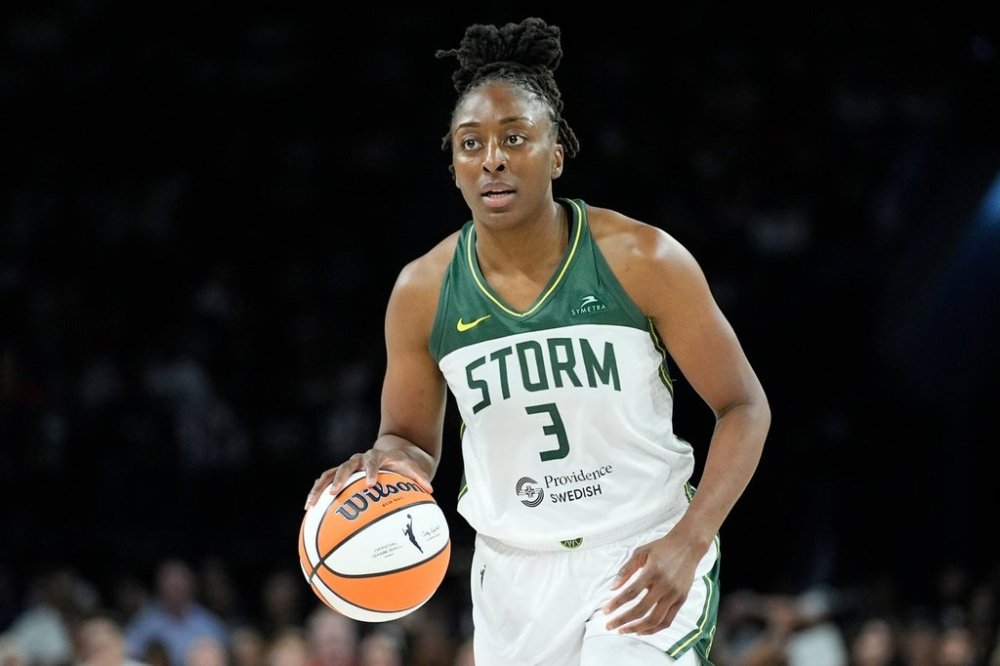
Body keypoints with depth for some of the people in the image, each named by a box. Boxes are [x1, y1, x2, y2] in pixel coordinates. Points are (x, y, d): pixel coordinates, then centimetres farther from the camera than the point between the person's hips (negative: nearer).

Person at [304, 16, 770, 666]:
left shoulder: (642, 259, -12)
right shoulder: (422, 292, -4)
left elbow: (744, 405, -7)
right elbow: (412, 439, 9)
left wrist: (687, 543, -20)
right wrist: (387, 462, -17)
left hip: (644, 560, -3)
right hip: (515, 576, 4)